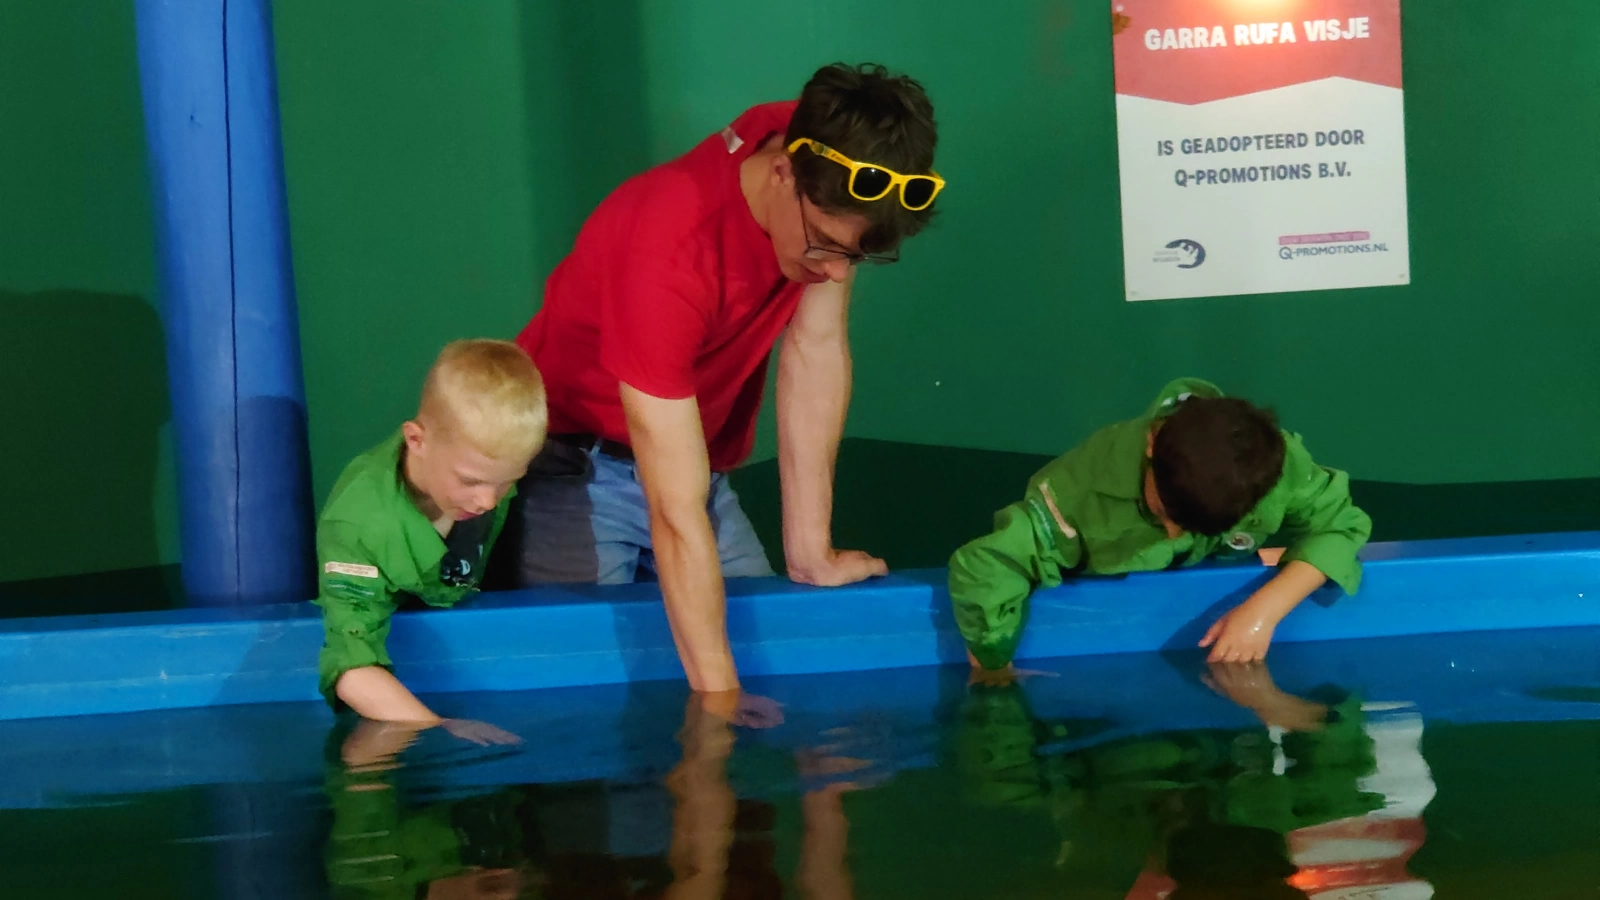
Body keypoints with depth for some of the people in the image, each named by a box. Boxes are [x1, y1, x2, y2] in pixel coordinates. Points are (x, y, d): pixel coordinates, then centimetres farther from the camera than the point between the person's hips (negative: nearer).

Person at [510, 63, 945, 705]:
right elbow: (678, 515, -37)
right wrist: (719, 699, -37)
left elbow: (816, 349, -11)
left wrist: (810, 554, -10)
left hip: (696, 460, 6)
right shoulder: (666, 252, -36)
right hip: (573, 465, -6)